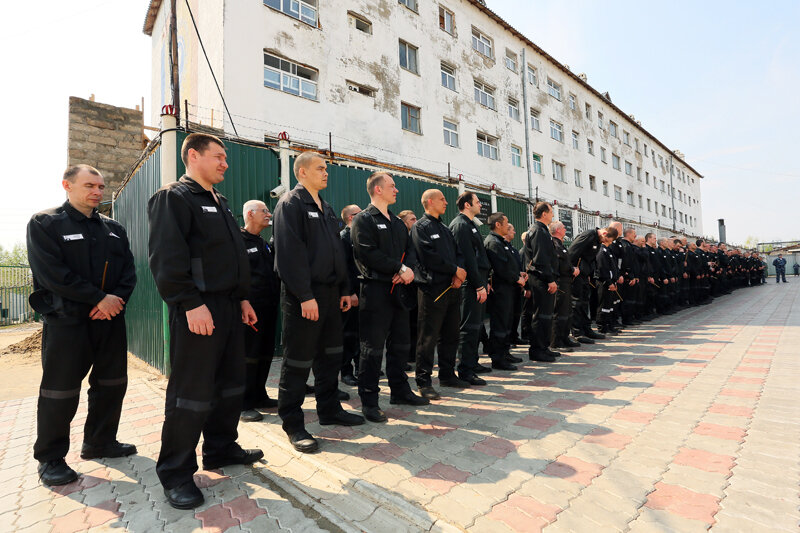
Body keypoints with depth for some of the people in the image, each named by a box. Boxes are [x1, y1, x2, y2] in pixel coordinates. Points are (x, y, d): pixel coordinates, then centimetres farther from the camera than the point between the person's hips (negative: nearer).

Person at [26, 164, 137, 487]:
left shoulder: (114, 229, 13)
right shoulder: (44, 224, -1)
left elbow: (129, 270, 7)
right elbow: (52, 273, -13)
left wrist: (117, 299, -11)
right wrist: (100, 298, -17)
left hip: (110, 319, 5)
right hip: (66, 321, -5)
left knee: (112, 384, 11)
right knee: (60, 391, 2)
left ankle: (99, 442, 29)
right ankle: (50, 458, 20)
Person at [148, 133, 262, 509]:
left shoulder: (219, 202, 21)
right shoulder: (173, 197, -6)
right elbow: (166, 257, -17)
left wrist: (242, 297, 17)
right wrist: (191, 304, -22)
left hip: (229, 305, 9)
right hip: (198, 309, -9)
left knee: (231, 383, 15)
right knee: (192, 391, -1)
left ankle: (221, 449, 32)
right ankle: (176, 473, 16)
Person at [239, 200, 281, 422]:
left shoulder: (265, 244, 20)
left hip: (269, 307, 8)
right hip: (250, 307, -8)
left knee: (266, 354, 13)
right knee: (248, 356, -3)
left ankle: (259, 396, 26)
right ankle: (244, 405, 8)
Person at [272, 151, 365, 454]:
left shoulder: (326, 208, 19)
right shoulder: (290, 204, -7)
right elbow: (291, 253, -18)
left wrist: (344, 289, 13)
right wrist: (305, 296, -22)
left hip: (330, 293, 9)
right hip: (303, 296, -8)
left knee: (331, 355, 16)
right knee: (298, 361, 1)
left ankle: (329, 409, 32)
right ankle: (292, 425, 16)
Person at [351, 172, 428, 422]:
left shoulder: (398, 222, 20)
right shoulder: (364, 219, -5)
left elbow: (410, 250, 13)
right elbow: (369, 254, -17)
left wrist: (408, 268, -8)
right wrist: (400, 268, -14)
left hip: (398, 289, 8)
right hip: (376, 290, -8)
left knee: (400, 344, 15)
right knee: (373, 347, -1)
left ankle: (400, 390, 30)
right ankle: (369, 400, 10)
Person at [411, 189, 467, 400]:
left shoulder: (444, 228, 21)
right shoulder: (420, 227, -4)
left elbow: (458, 253, 15)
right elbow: (429, 256, -16)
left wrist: (459, 274, -5)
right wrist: (455, 269, -9)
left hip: (452, 288, 8)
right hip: (432, 289, -8)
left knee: (450, 335, 14)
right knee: (428, 337, -3)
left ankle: (447, 375, 27)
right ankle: (424, 381, 6)